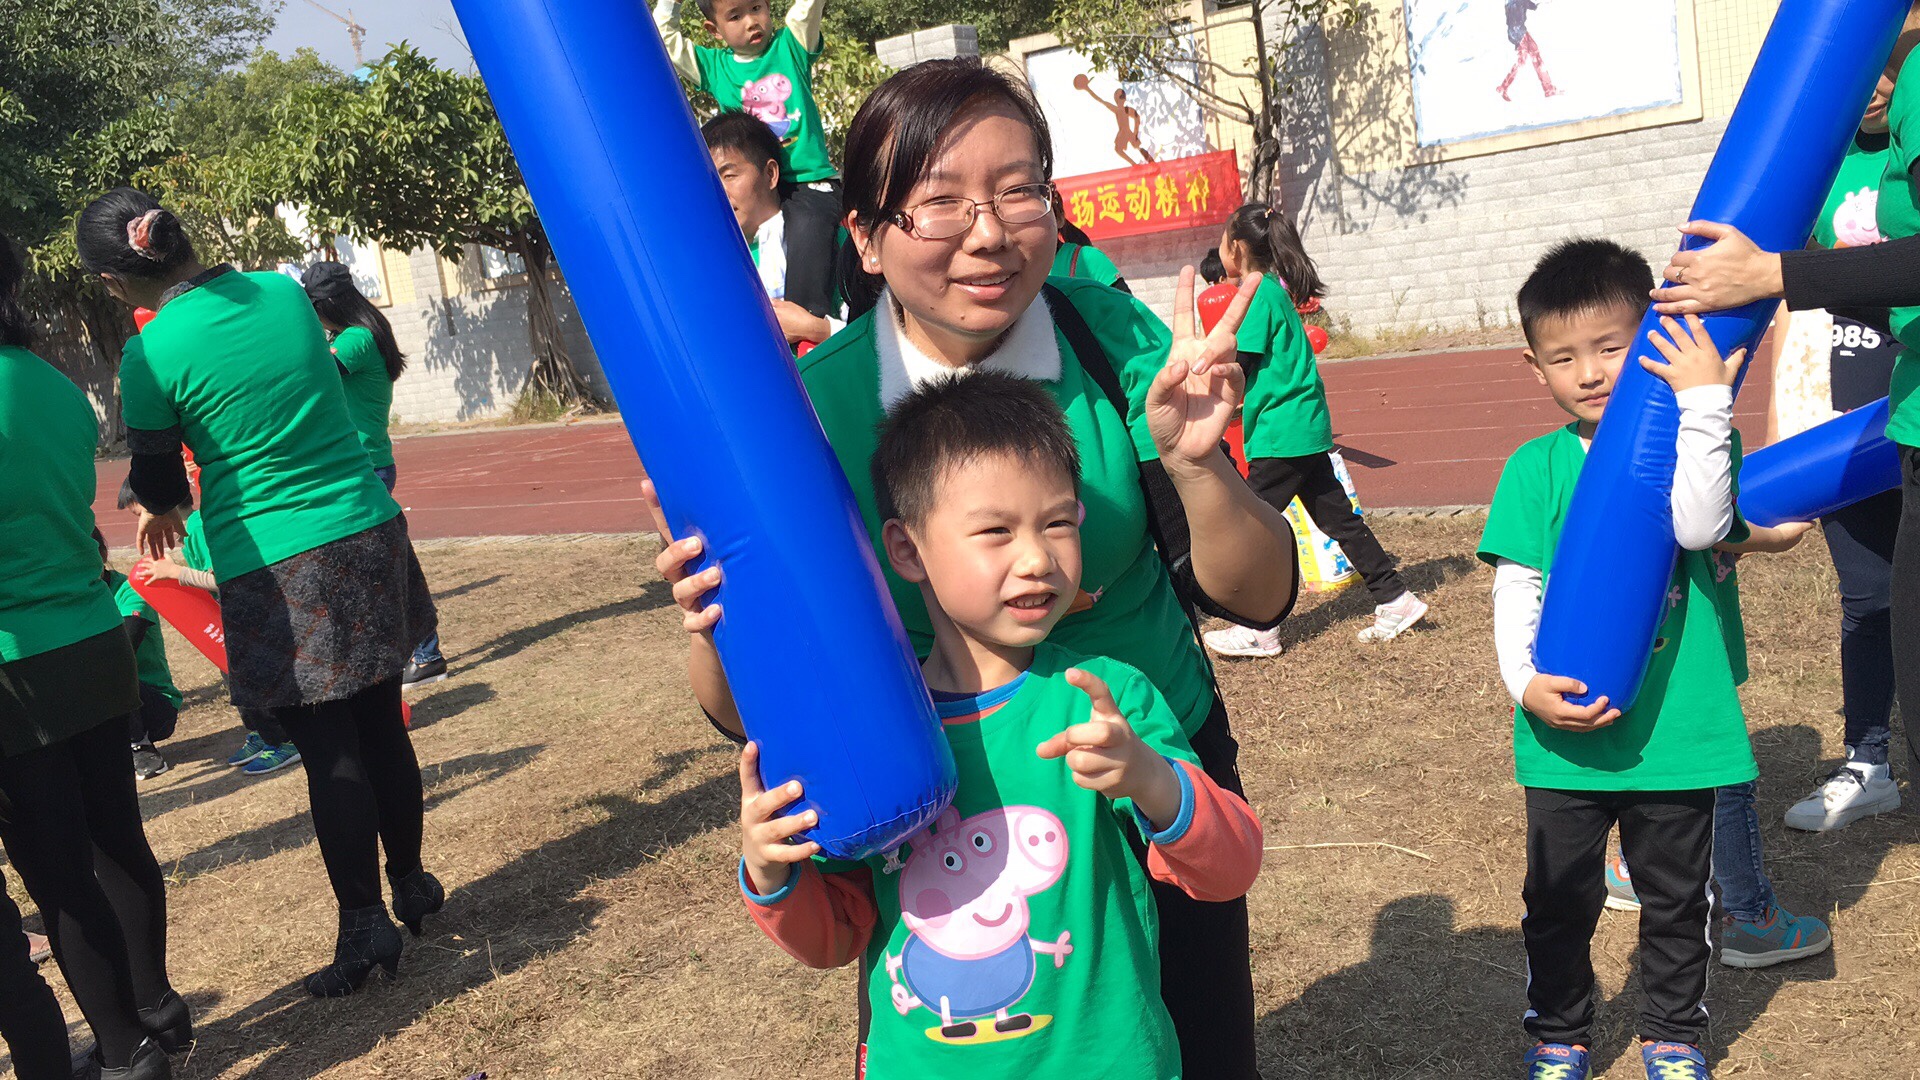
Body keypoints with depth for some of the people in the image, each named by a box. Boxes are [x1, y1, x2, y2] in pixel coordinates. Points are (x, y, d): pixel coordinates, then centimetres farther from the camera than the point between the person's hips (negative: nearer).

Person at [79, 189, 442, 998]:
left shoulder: (150, 356, -12)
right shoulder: (283, 290, 3)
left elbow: (159, 490, 0)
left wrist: (158, 509, 25)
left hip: (276, 569, -5)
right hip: (366, 533, 5)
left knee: (328, 752, 2)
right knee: (380, 725, 16)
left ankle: (365, 928, 10)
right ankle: (411, 885, 30)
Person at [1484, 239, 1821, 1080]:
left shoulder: (1696, 441, -3)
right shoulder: (1536, 468, -2)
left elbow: (1699, 524, -23)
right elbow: (1516, 587, -5)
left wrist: (1703, 401, -26)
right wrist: (1526, 684, -18)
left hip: (1679, 727, 0)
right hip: (1565, 736, 0)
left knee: (1677, 901, 16)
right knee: (1558, 900, 13)